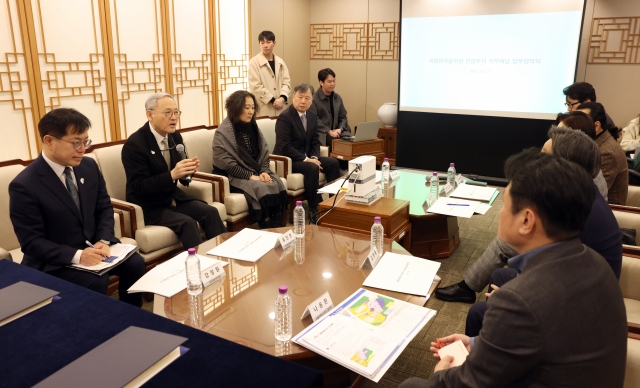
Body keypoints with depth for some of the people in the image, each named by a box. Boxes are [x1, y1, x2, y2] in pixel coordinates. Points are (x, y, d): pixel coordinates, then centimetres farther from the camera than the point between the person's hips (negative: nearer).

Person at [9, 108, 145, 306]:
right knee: (96, 283, -30)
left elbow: (104, 208, 7)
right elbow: (32, 242, -17)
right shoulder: (24, 185, -17)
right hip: (54, 261, -5)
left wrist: (103, 241, -13)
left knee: (135, 264, -17)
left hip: (93, 246, 5)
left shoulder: (89, 166, 0)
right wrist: (77, 256, -30)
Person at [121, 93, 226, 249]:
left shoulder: (175, 137, 4)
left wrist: (188, 169, -16)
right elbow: (139, 188, -21)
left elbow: (182, 178, 10)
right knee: (187, 223, -28)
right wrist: (172, 174, -32)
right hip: (148, 206, -6)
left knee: (210, 212, -16)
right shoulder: (134, 144, -16)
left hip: (174, 198, 6)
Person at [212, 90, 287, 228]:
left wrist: (264, 172, -9)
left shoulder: (253, 127, 10)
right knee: (263, 190, -31)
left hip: (256, 173, 6)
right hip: (235, 177, -6)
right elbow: (226, 164, -16)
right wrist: (250, 176, -21)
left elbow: (264, 153, 10)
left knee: (278, 187, -23)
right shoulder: (223, 133, -9)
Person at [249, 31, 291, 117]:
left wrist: (282, 98, -12)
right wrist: (273, 100, -12)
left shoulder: (280, 62, 12)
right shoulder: (254, 62, -3)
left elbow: (287, 82, 7)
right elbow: (256, 86, -10)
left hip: (280, 108, 4)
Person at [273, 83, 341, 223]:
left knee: (333, 163, -8)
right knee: (312, 168, -31)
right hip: (287, 159, -8)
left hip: (306, 157, 8)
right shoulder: (284, 117, -17)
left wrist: (314, 157, -9)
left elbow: (315, 141, 12)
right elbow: (284, 147, -22)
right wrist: (306, 159, -25)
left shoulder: (312, 116, 7)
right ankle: (314, 209, -20)